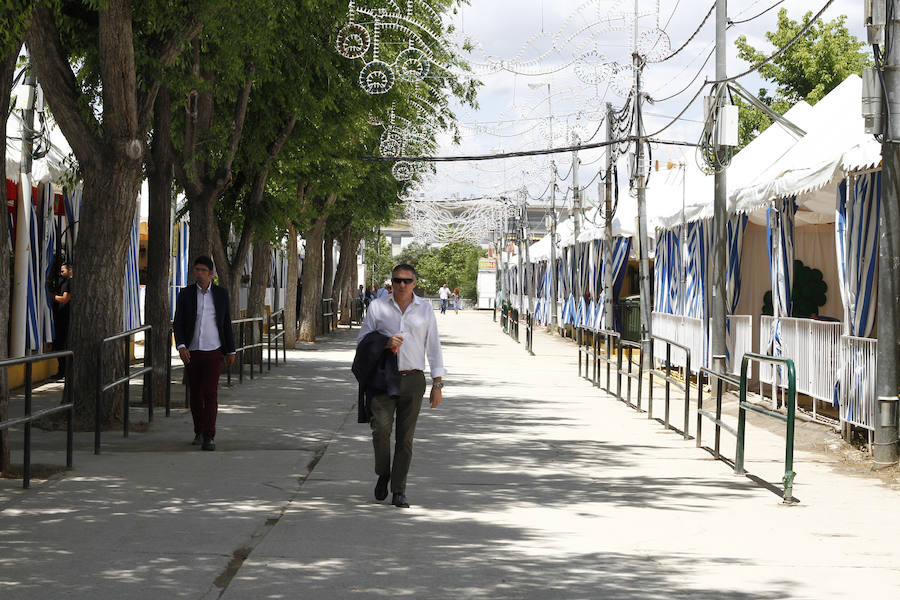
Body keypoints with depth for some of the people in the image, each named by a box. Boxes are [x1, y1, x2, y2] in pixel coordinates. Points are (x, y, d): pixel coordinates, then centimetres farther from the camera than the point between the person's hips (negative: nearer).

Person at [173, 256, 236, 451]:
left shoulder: (221, 294, 0)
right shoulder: (185, 295, -1)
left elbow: (227, 324, 6)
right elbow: (178, 324, -4)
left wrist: (231, 351, 5)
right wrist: (181, 346, -20)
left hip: (214, 352, -2)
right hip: (192, 352, 2)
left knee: (210, 393, -12)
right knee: (195, 395, 9)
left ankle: (209, 437, -13)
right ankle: (199, 432, 27)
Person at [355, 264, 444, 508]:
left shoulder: (425, 309, 9)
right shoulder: (377, 307, 6)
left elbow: (433, 346, 9)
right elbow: (362, 340, 10)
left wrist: (437, 383, 4)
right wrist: (385, 343, -10)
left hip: (413, 379, 1)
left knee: (405, 437, 1)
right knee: (381, 428, -16)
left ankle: (399, 491, 7)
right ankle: (383, 474, 10)